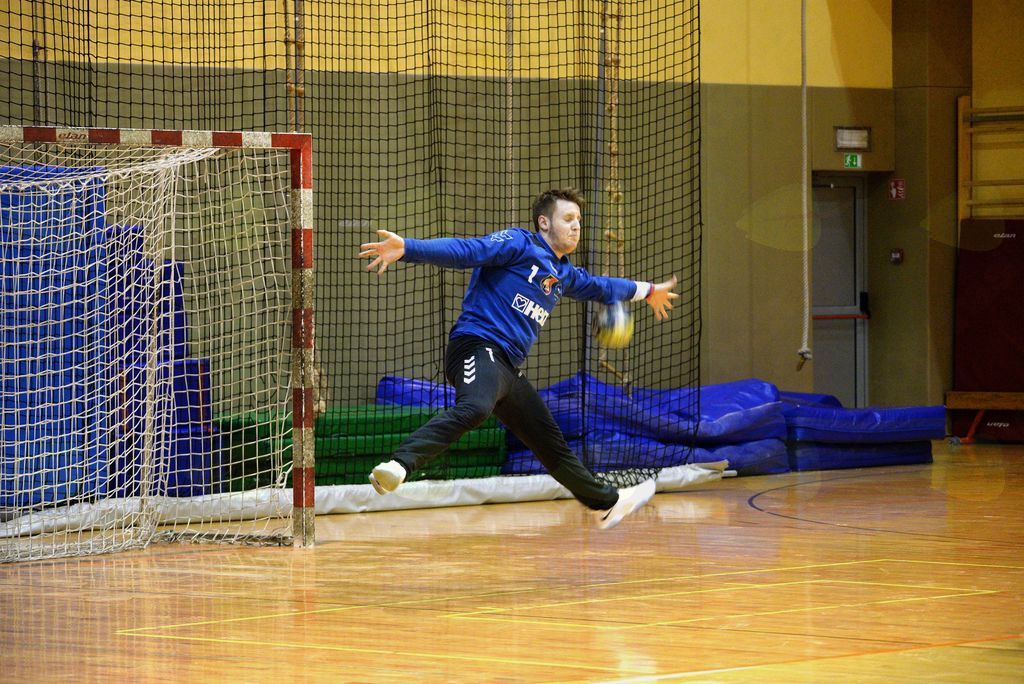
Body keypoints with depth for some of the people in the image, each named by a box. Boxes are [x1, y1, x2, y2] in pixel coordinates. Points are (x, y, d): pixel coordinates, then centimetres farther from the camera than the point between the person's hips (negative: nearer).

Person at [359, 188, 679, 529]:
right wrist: (406, 248, -30)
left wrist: (647, 291, 62)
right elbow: (462, 251, -15)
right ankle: (399, 465, -58)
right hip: (478, 348, -9)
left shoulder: (564, 273, 26)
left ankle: (607, 503, 37)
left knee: (551, 443, 22)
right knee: (474, 408, -40)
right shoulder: (517, 244, -1)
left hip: (509, 369, 9)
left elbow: (599, 286, 48)